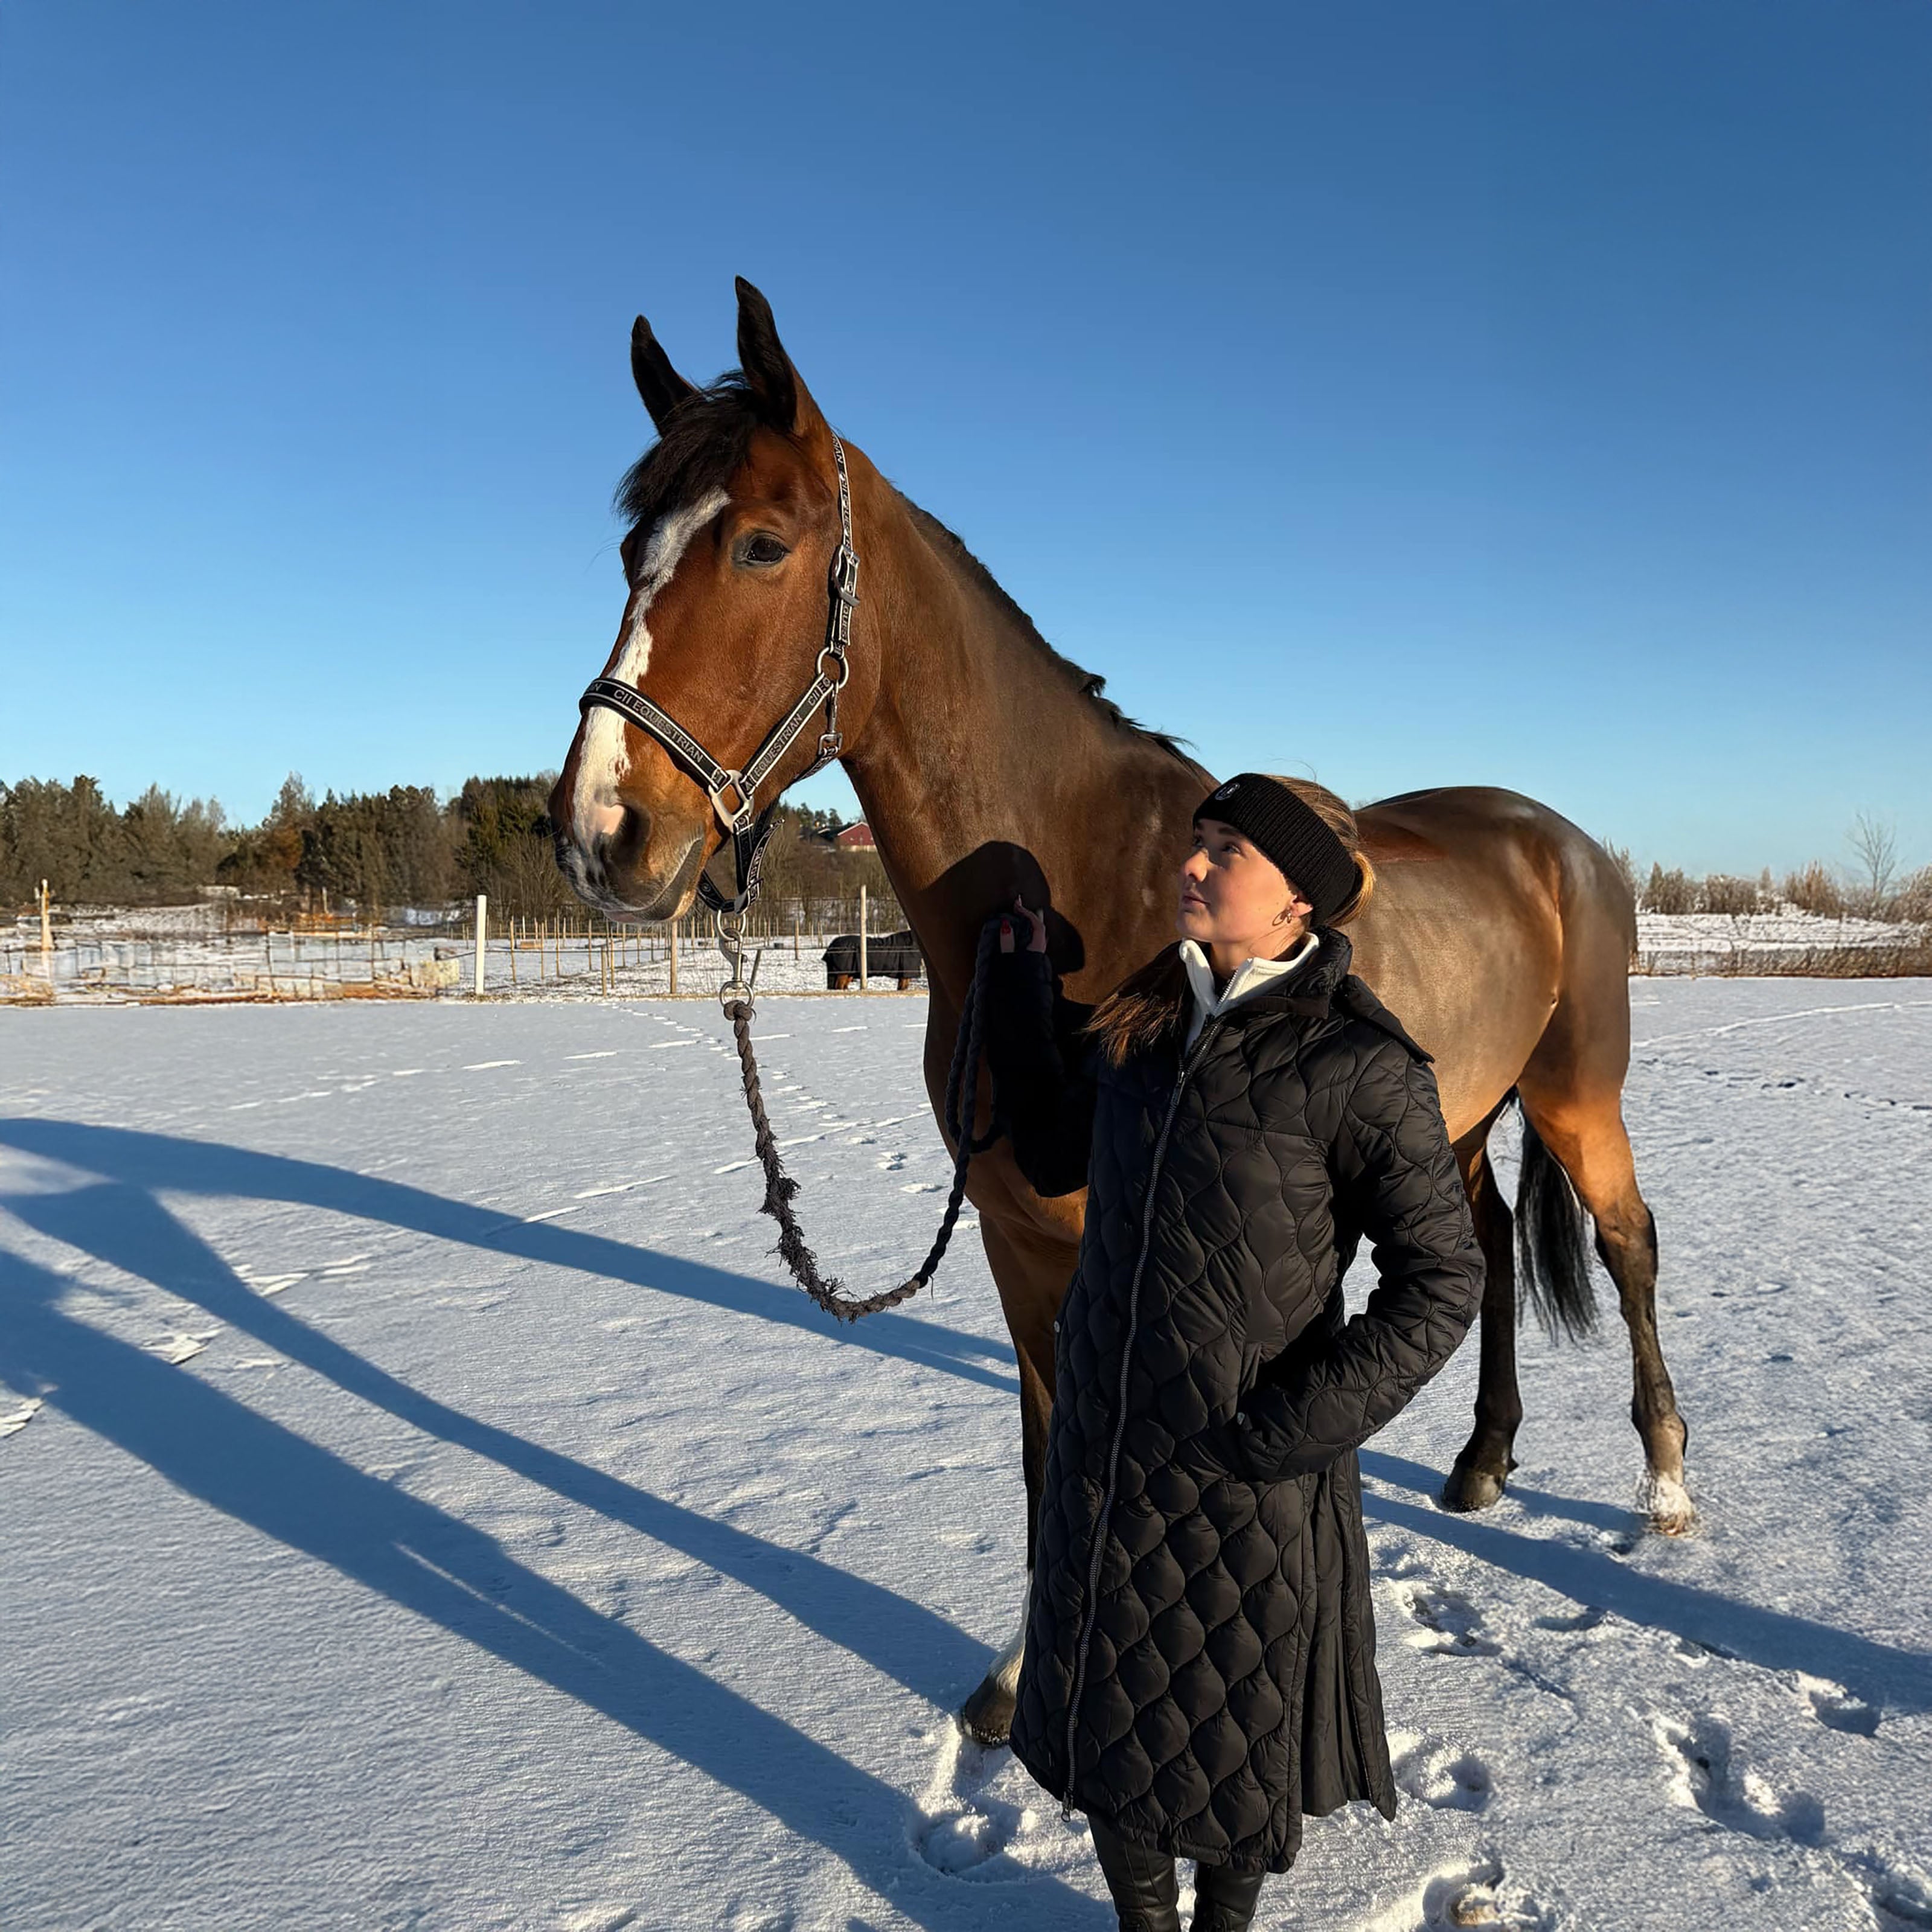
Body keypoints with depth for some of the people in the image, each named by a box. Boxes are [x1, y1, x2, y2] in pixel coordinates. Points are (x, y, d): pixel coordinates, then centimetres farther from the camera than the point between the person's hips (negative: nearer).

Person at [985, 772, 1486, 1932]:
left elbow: (1441, 1282, -14)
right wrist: (1024, 979, 6)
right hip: (1103, 1438, 6)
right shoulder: (1143, 1019, 0)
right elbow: (1055, 1157, 11)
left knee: (1233, 1731, 17)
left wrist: (1292, 1428, -19)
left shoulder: (1357, 1062, -18)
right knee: (1105, 1707, 21)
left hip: (1249, 1460, -5)